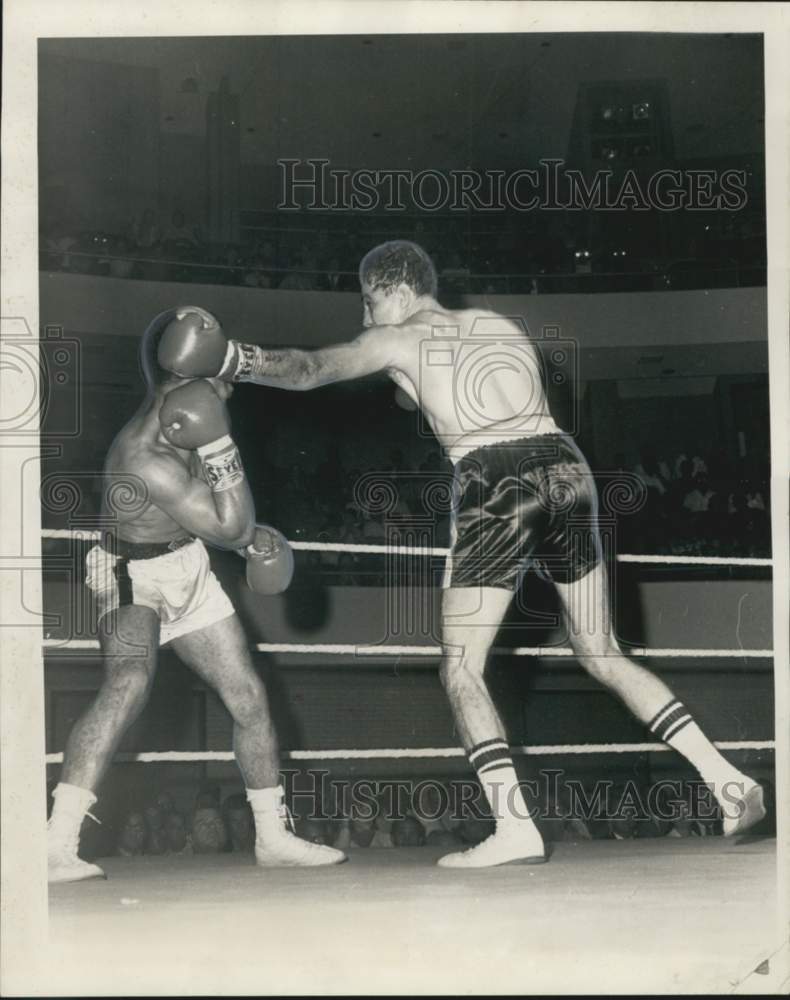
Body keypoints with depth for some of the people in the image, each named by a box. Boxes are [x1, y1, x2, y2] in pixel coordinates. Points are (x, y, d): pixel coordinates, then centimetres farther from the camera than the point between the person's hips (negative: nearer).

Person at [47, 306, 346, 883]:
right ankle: (58, 845, -36)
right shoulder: (146, 460, -33)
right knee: (128, 685, -32)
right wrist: (216, 441, -33)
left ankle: (274, 836, 21)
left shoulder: (185, 412, -7)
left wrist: (251, 535, 18)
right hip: (132, 576, -8)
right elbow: (227, 528, -28)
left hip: (188, 567, 8)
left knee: (249, 696, 6)